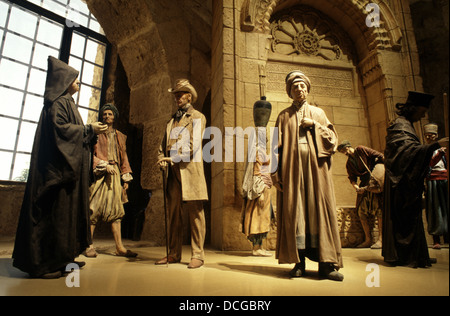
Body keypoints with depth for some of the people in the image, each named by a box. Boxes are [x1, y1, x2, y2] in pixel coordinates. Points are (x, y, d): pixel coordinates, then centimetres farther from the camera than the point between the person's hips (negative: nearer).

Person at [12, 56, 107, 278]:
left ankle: (60, 258, 16)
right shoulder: (58, 102, -5)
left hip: (67, 167, 10)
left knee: (65, 209, 9)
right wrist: (88, 130, -13)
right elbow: (59, 127, -19)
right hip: (58, 167, -10)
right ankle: (44, 264, -2)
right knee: (55, 211, -9)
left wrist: (91, 131, 16)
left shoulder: (66, 102, 23)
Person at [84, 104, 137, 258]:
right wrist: (104, 165, -13)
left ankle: (119, 247, 0)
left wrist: (126, 177, 11)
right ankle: (89, 246, 5)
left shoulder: (120, 136, 20)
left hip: (114, 174, 4)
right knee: (94, 209, -5)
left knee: (116, 211, 0)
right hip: (98, 174, -3)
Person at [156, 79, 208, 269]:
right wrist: (162, 159, 2)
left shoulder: (197, 117, 7)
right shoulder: (172, 121, 26)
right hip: (173, 172, 6)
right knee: (173, 213, 6)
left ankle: (197, 255, 3)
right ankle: (174, 253, 15)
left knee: (195, 213, -3)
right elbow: (163, 145, 22)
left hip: (190, 169, -6)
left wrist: (174, 158, -13)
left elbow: (194, 144, -7)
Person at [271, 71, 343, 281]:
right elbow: (278, 145, 6)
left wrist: (314, 125, -3)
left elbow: (333, 138, 11)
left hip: (315, 167, 1)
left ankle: (325, 263, -1)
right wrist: (276, 170, -4)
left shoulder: (318, 113, 19)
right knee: (294, 211, -5)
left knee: (318, 210, -5)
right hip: (292, 168, 0)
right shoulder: (284, 116, 15)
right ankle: (299, 262, 1)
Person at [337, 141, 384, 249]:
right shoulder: (348, 164, 16)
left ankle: (381, 239, -11)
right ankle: (368, 240, 4)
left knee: (378, 208, -12)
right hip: (364, 185, 6)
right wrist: (357, 188, -11)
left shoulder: (360, 150, 2)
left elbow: (379, 156, -2)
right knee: (361, 210, -1)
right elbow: (352, 178, 8)